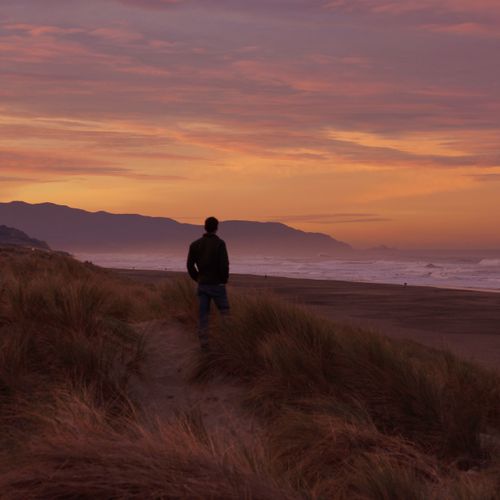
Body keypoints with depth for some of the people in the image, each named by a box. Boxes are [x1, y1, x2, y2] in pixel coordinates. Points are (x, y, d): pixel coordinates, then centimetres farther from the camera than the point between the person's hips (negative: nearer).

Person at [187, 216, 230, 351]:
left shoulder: (195, 244, 3)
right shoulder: (220, 243, -11)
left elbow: (190, 265, 3)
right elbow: (224, 264, -17)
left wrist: (197, 279, 14)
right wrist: (224, 280, -2)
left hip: (202, 284, 4)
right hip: (217, 284, -4)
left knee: (203, 315, 6)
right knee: (224, 313, 9)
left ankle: (204, 344, 4)